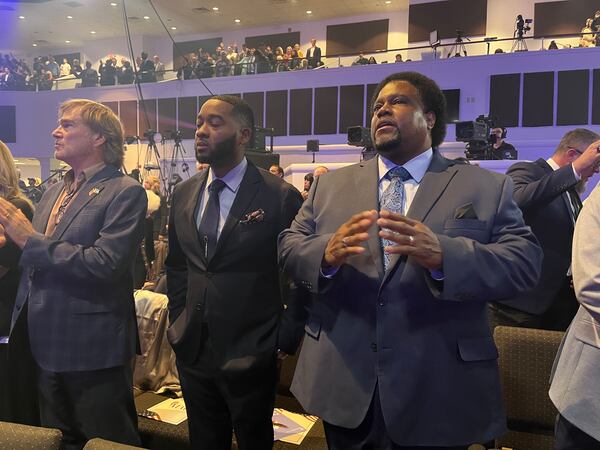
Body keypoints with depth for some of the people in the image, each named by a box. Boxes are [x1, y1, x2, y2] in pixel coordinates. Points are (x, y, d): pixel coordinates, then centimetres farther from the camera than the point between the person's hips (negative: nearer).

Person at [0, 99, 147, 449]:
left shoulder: (125, 193, -14)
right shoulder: (54, 193, 13)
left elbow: (104, 264, -25)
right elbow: (36, 263, 17)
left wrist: (30, 239, -19)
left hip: (94, 351, -8)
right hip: (50, 348, 8)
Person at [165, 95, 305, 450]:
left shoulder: (281, 197, -13)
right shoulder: (184, 193, 4)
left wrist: (285, 340, -9)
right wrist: (178, 320, 10)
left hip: (250, 354, -4)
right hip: (193, 349, 5)